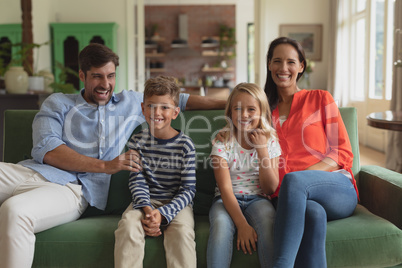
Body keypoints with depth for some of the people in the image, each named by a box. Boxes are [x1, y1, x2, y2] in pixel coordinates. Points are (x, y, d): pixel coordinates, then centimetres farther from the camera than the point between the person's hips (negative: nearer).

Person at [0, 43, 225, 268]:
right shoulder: (58, 102, 17)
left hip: (73, 188, -2)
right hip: (32, 172, 2)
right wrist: (105, 166, -9)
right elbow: (45, 148, 0)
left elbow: (178, 99, 30)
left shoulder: (131, 102, 24)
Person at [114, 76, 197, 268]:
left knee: (182, 231, -31)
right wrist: (146, 209, -18)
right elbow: (137, 182, 1)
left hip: (177, 203, -2)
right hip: (146, 201, 2)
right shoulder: (137, 142, 4)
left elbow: (188, 189, -6)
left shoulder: (185, 145, -4)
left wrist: (163, 213, -20)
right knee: (128, 224, -28)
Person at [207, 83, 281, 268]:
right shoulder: (222, 143, -3)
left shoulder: (270, 142, 3)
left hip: (257, 199, 1)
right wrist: (241, 224, -25)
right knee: (220, 223, -34)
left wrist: (262, 149, -11)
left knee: (267, 221, -32)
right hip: (227, 200, -1)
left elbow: (270, 188, -3)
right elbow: (225, 188, -12)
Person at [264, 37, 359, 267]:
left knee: (294, 180, -38)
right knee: (313, 213, -38)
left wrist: (305, 173, -12)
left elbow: (343, 153, 6)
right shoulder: (266, 108, 22)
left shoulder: (320, 99, 13)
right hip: (293, 198, 1)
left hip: (337, 188, -1)